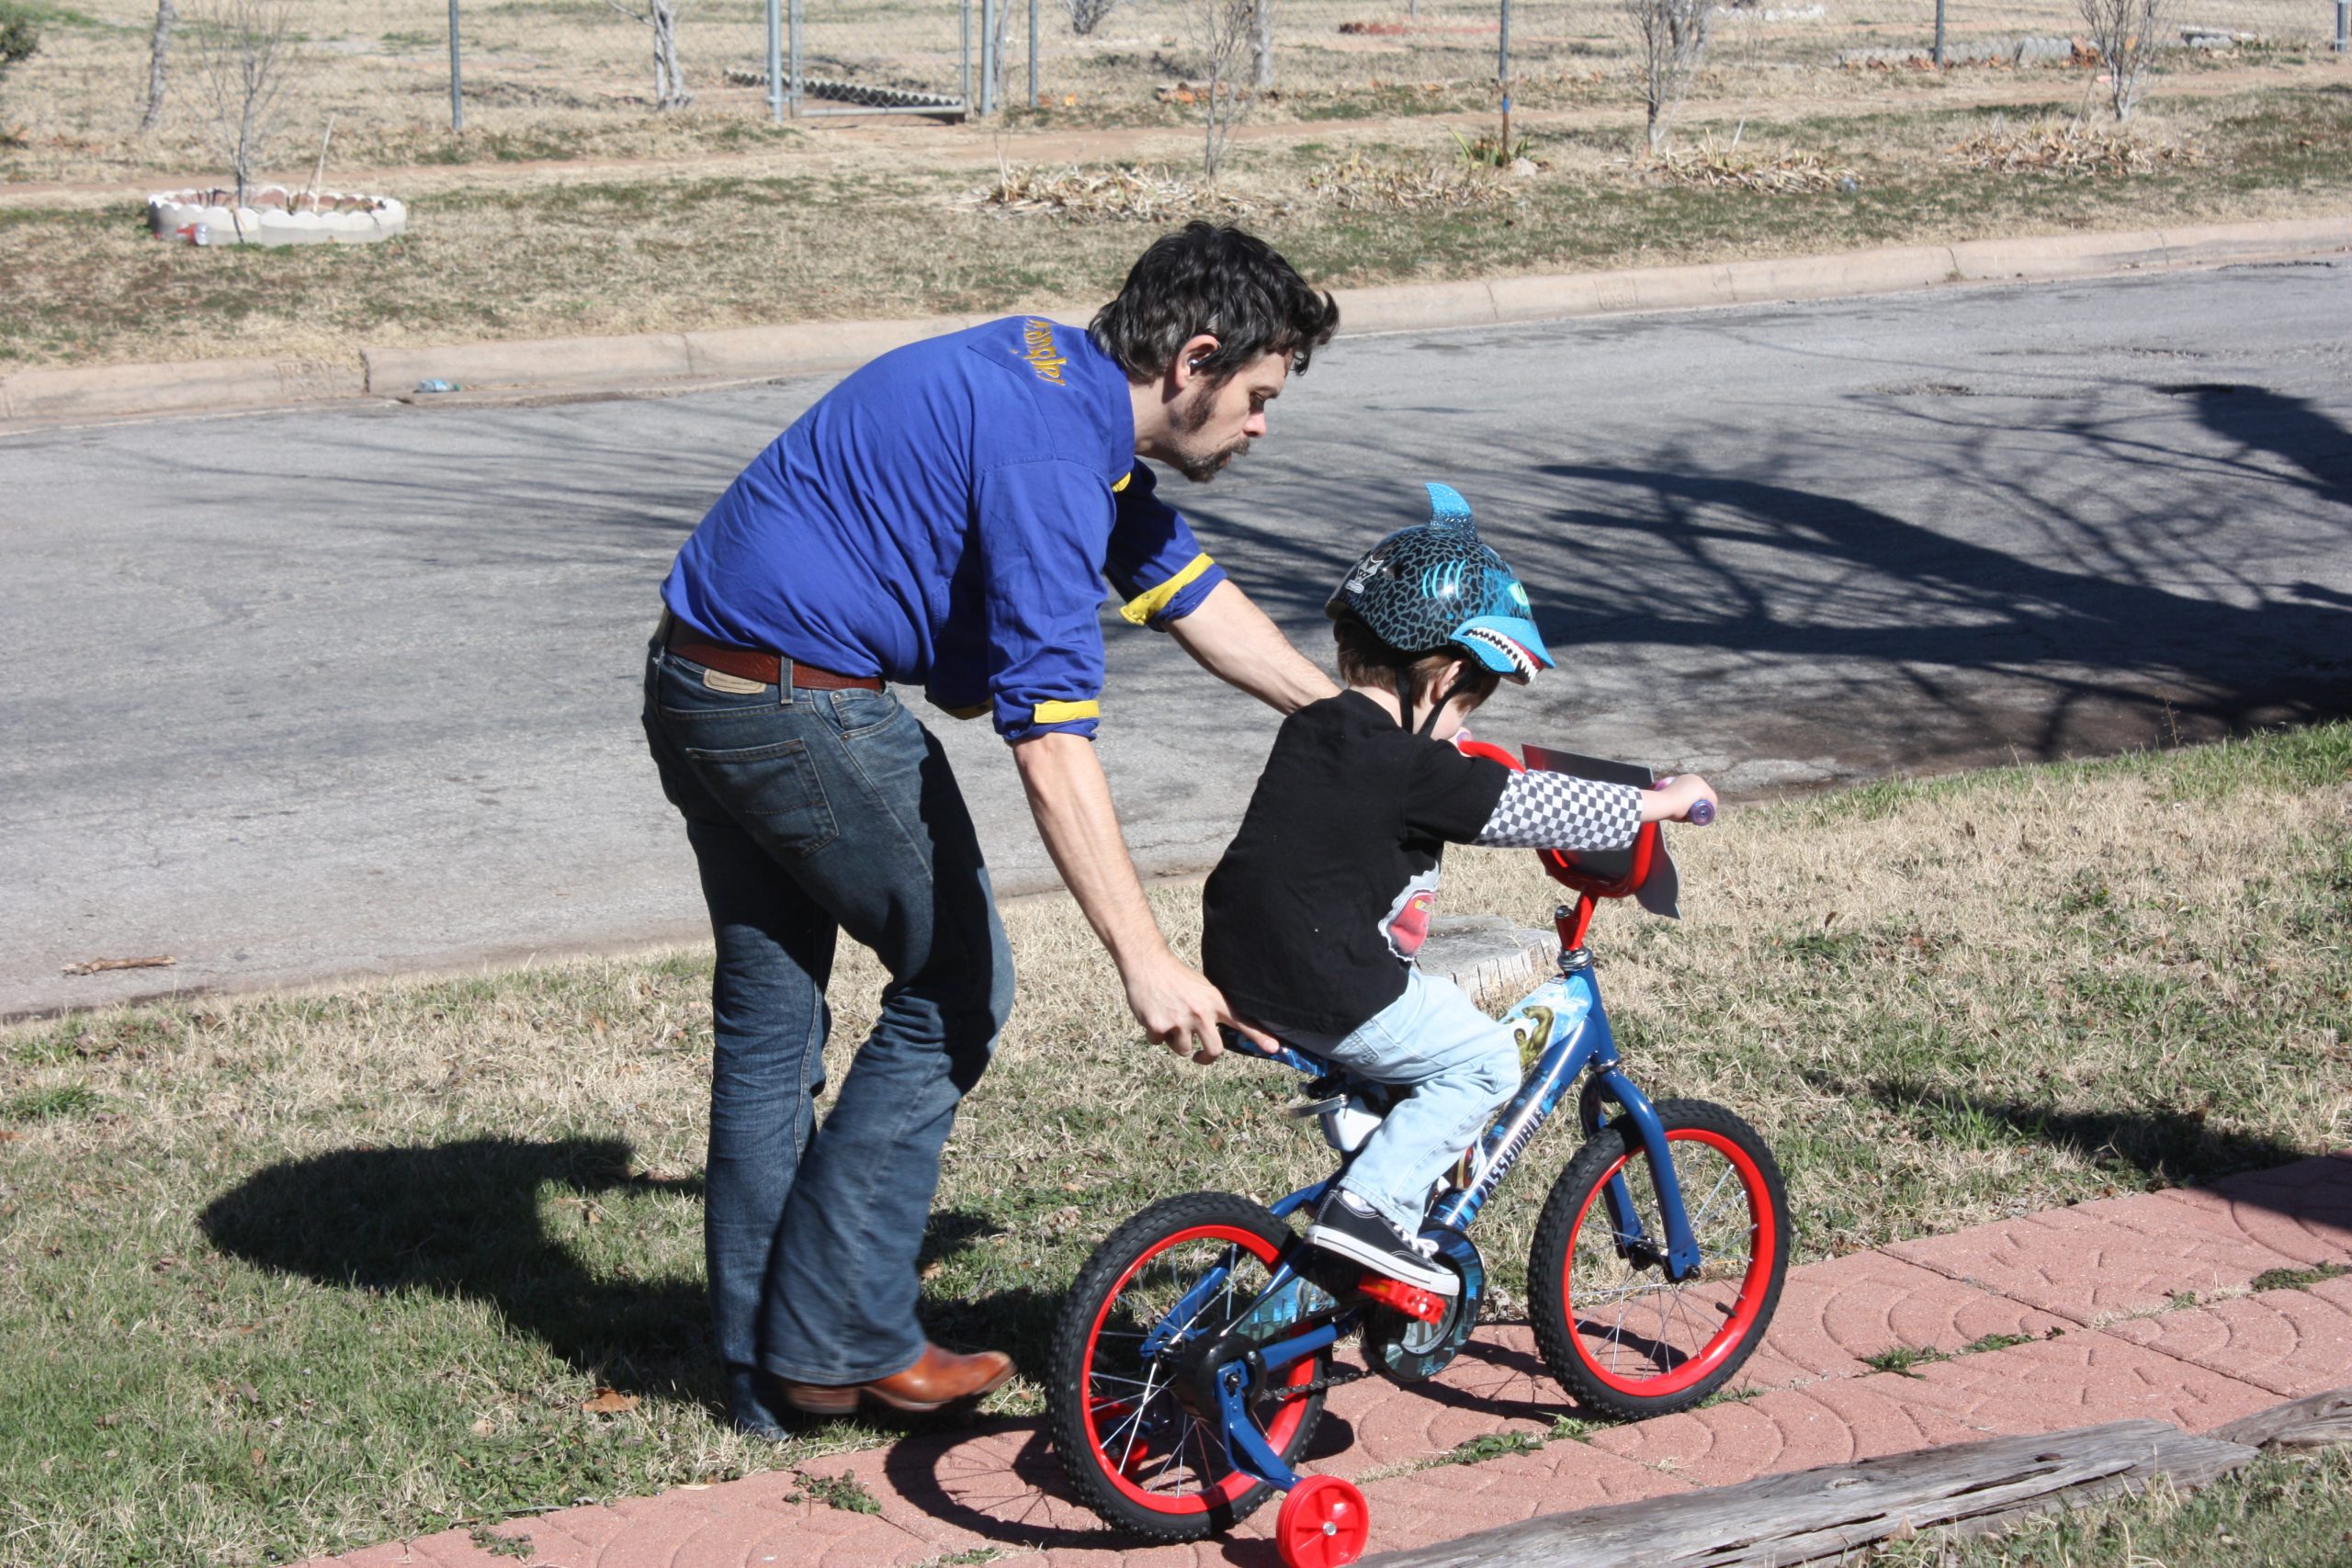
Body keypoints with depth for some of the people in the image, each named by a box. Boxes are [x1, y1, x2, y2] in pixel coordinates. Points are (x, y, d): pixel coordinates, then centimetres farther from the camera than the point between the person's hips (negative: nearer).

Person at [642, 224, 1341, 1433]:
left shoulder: (1072, 391, 12)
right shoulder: (1049, 447, -20)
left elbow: (1189, 592, 24)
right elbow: (1049, 733, -28)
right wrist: (1146, 963, -30)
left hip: (693, 687, 10)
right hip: (807, 709, -10)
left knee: (766, 1015, 15)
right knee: (953, 990, 4)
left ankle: (761, 1361, 24)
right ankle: (839, 1342, 7)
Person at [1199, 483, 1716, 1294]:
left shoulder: (1309, 730, 9)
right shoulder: (1412, 769, -16)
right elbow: (1538, 809, -11)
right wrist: (1668, 800, 0)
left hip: (1240, 971, 9)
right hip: (1331, 997, -9)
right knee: (1484, 1061, 4)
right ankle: (1369, 1204, -4)